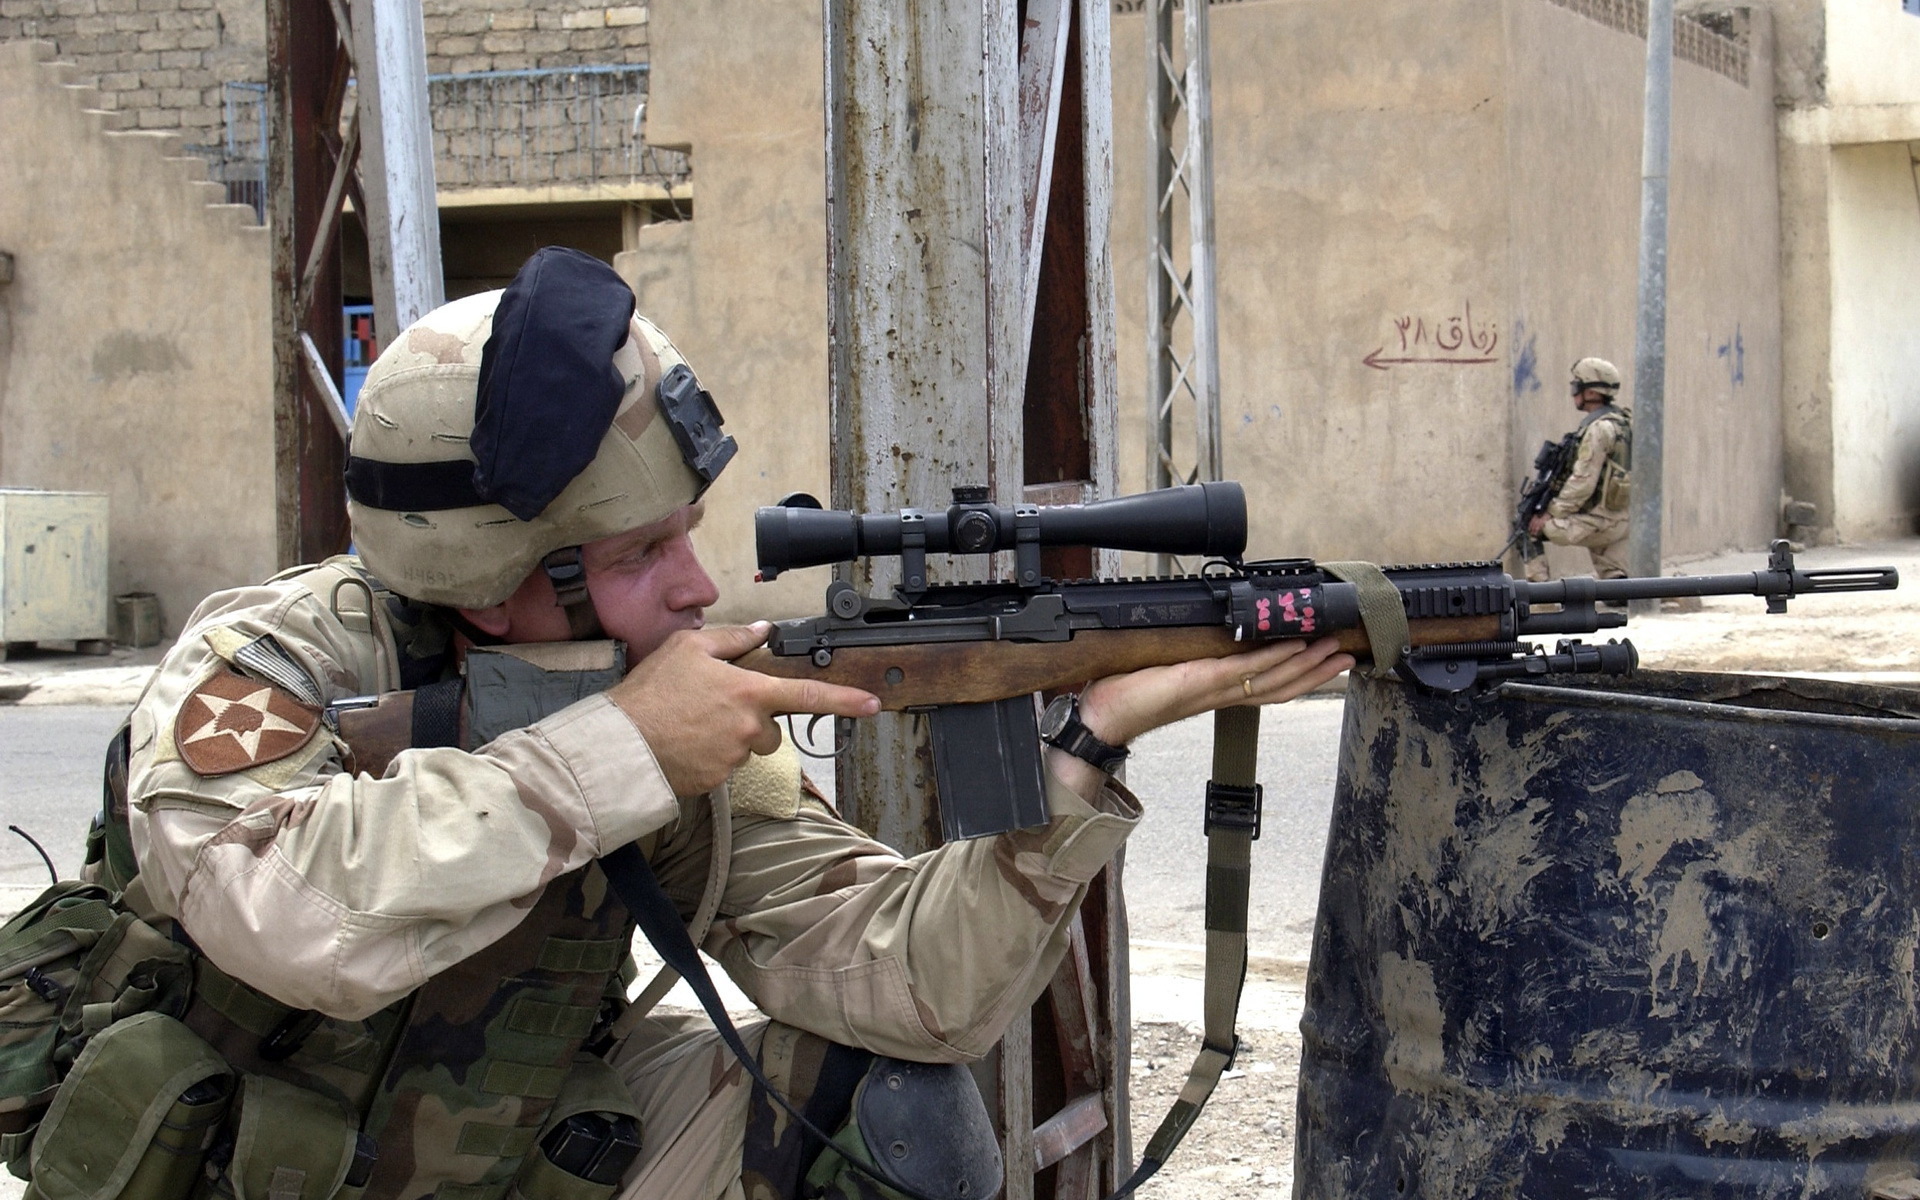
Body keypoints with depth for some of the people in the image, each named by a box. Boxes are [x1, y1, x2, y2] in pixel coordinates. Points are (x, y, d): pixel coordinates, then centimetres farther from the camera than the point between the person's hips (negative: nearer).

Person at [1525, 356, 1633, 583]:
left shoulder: (1599, 428, -17)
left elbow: (1583, 482, -20)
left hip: (1599, 521, -9)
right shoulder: (1624, 422, 14)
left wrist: (1551, 514, -13)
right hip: (1622, 522, 9)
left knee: (1530, 527, 4)